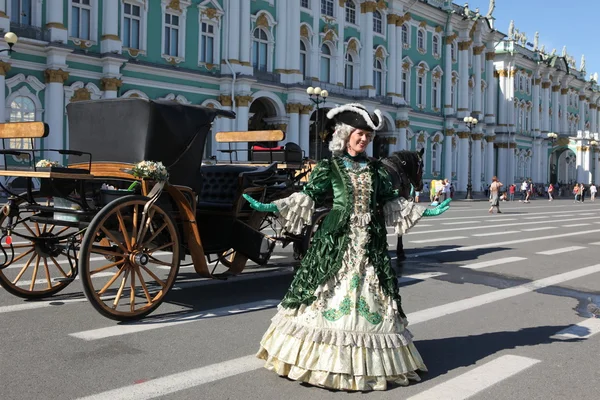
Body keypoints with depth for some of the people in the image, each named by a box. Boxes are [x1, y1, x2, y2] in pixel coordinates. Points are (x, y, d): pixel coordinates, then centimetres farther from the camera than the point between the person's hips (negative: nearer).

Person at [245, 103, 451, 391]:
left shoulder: (375, 168, 11)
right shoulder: (329, 166, 1)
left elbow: (391, 202, 16)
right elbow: (308, 196, -7)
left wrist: (425, 212, 16)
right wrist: (272, 207, -18)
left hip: (370, 243, 3)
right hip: (337, 240, -3)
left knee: (370, 296, 5)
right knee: (330, 294, -2)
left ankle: (369, 359, 16)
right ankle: (326, 356, 11)